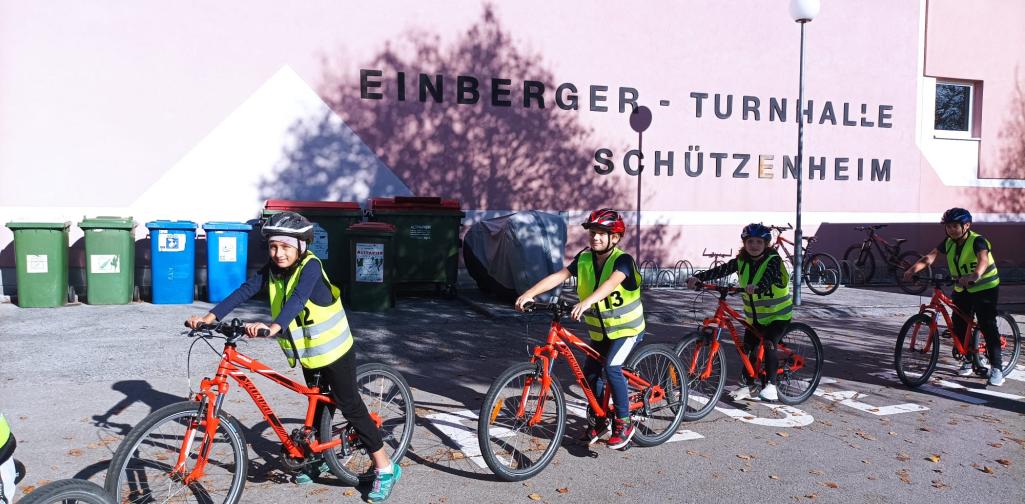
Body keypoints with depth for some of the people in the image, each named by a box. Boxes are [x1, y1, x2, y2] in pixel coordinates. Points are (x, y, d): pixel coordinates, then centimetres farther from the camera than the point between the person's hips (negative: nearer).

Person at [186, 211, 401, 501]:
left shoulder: (310, 266, -23)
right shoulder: (271, 270, -3)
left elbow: (297, 299, -39)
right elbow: (243, 291, -11)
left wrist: (274, 327, -55)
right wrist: (210, 317, -23)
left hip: (334, 349, -7)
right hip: (308, 352, 7)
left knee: (349, 405, -3)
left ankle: (385, 469, 5)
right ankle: (321, 458, 39)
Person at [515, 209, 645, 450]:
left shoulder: (622, 260, -21)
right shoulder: (584, 259, -6)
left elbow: (610, 283, -41)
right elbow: (557, 276, -17)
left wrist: (585, 303, -58)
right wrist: (529, 293, -31)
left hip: (626, 328, -6)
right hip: (599, 330, 6)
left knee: (611, 367, -24)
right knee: (590, 373, 4)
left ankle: (624, 423, -8)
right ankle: (598, 420, 27)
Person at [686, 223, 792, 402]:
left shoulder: (773, 260, -18)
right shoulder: (741, 261, -4)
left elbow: (769, 277, -39)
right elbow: (721, 270, -17)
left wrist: (757, 287, -61)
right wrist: (698, 277, -32)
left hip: (778, 314, -5)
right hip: (754, 315, 5)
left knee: (769, 344, -24)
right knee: (749, 348, 5)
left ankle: (770, 385, -16)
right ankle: (748, 386, 22)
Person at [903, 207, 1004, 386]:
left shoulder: (977, 241, -20)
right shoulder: (948, 242, -2)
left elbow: (983, 261, -40)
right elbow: (929, 257, -12)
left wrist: (974, 276, -60)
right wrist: (912, 270, -29)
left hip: (985, 288, -6)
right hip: (962, 289, 6)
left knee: (987, 327, -9)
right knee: (959, 326, 4)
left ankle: (996, 369, -3)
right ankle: (968, 361, 22)